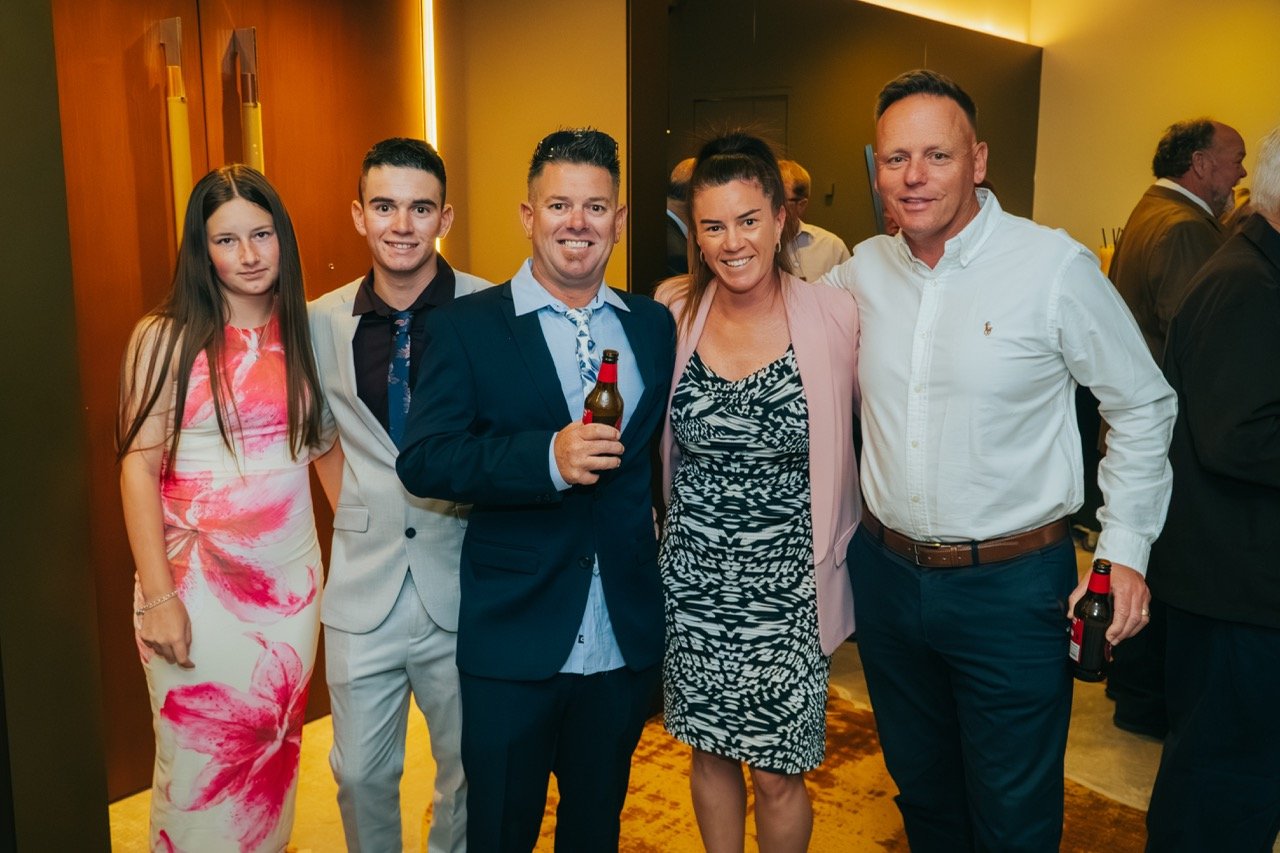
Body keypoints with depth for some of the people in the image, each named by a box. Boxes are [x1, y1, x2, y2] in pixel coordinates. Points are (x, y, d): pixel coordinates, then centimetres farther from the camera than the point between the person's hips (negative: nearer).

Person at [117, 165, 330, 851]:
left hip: (291, 582, 4)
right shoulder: (166, 338, -6)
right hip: (197, 587, -3)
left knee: (272, 762, 15)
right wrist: (157, 597, -14)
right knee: (201, 770, 7)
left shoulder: (302, 332, 5)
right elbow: (139, 467, -9)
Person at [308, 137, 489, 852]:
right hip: (363, 587, 2)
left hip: (463, 585, -2)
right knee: (362, 773, 16)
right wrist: (349, 506, 7)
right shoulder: (322, 322, 0)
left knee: (469, 768, 16)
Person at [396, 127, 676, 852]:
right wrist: (546, 459, -27)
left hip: (625, 642, 3)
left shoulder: (656, 326, 6)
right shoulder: (465, 328, -6)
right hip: (512, 641, -3)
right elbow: (423, 461, -15)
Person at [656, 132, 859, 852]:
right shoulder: (673, 310, -4)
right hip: (694, 581, 3)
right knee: (712, 754, 19)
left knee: (779, 774, 10)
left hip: (787, 585, -2)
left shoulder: (834, 315, -11)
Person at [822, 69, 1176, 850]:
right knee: (920, 787, 23)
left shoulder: (1055, 267, -12)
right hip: (887, 572, 4)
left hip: (1012, 582, -4)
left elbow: (1143, 405, -4)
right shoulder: (862, 270, 0)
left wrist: (1126, 549, -8)